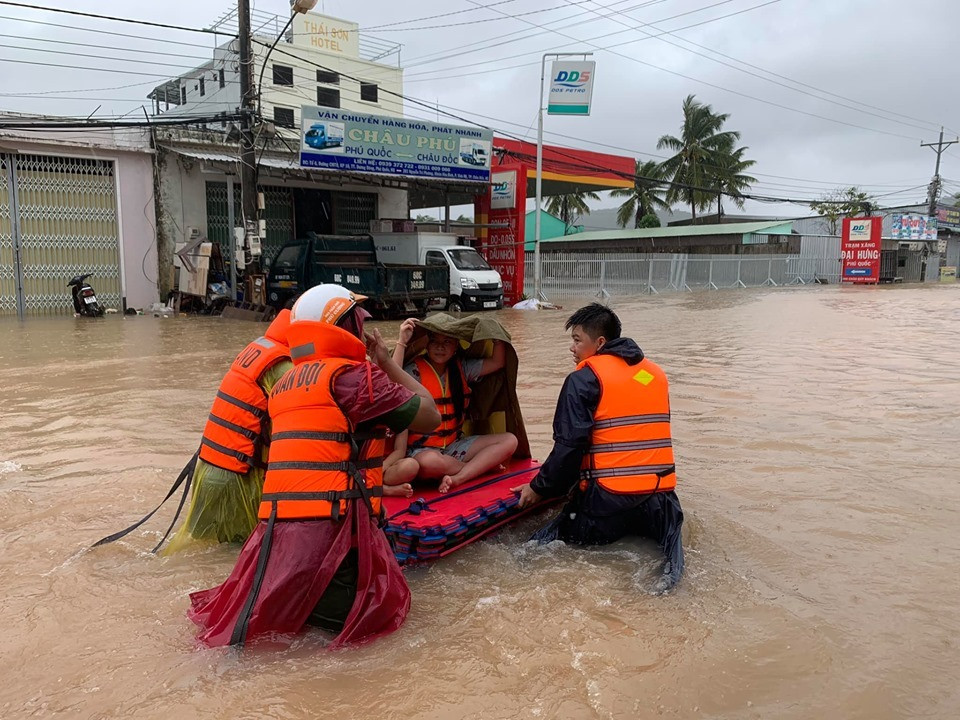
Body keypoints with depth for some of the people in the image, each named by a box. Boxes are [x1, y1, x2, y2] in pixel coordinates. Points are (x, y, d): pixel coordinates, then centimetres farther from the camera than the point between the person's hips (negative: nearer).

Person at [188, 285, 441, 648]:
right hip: (329, 531, -8)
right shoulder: (350, 373, -7)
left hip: (277, 527, 8)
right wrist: (386, 362, 9)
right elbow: (429, 417, -1)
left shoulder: (285, 383, 18)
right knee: (384, 610, 2)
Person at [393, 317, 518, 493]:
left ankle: (458, 478, -24)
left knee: (509, 440, -10)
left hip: (455, 444, 6)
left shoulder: (462, 367, 7)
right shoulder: (415, 371, -11)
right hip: (423, 449, -6)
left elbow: (497, 362, 7)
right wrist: (402, 342, -32)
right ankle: (482, 465, -11)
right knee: (429, 462, -43)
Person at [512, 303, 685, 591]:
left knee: (543, 545, 8)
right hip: (660, 494, 5)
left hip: (609, 498, -5)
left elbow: (569, 446, -10)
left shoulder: (584, 379, -4)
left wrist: (539, 488, 4)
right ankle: (661, 526, -1)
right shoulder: (655, 373, 16)